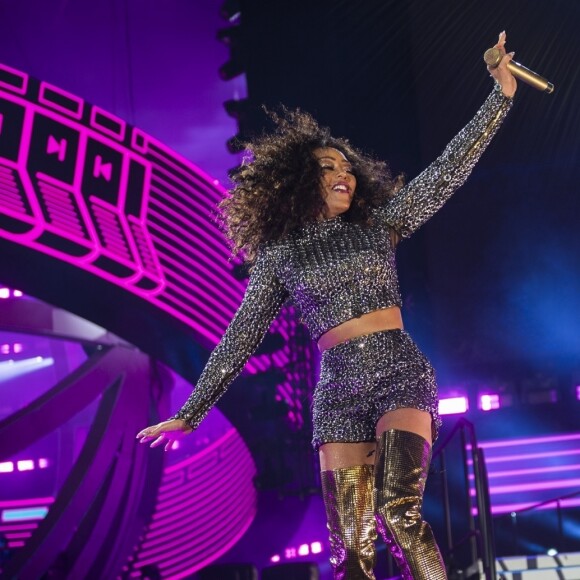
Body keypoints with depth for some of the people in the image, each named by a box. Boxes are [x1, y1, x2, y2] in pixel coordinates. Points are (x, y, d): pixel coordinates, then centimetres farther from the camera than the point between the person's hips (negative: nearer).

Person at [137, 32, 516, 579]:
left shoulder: (378, 223, 10)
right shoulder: (279, 254, 9)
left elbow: (445, 171, 5)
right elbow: (240, 338, 12)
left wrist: (500, 95, 0)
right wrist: (190, 412, 11)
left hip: (401, 374, -1)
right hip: (338, 390, 1)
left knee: (400, 513, -23)